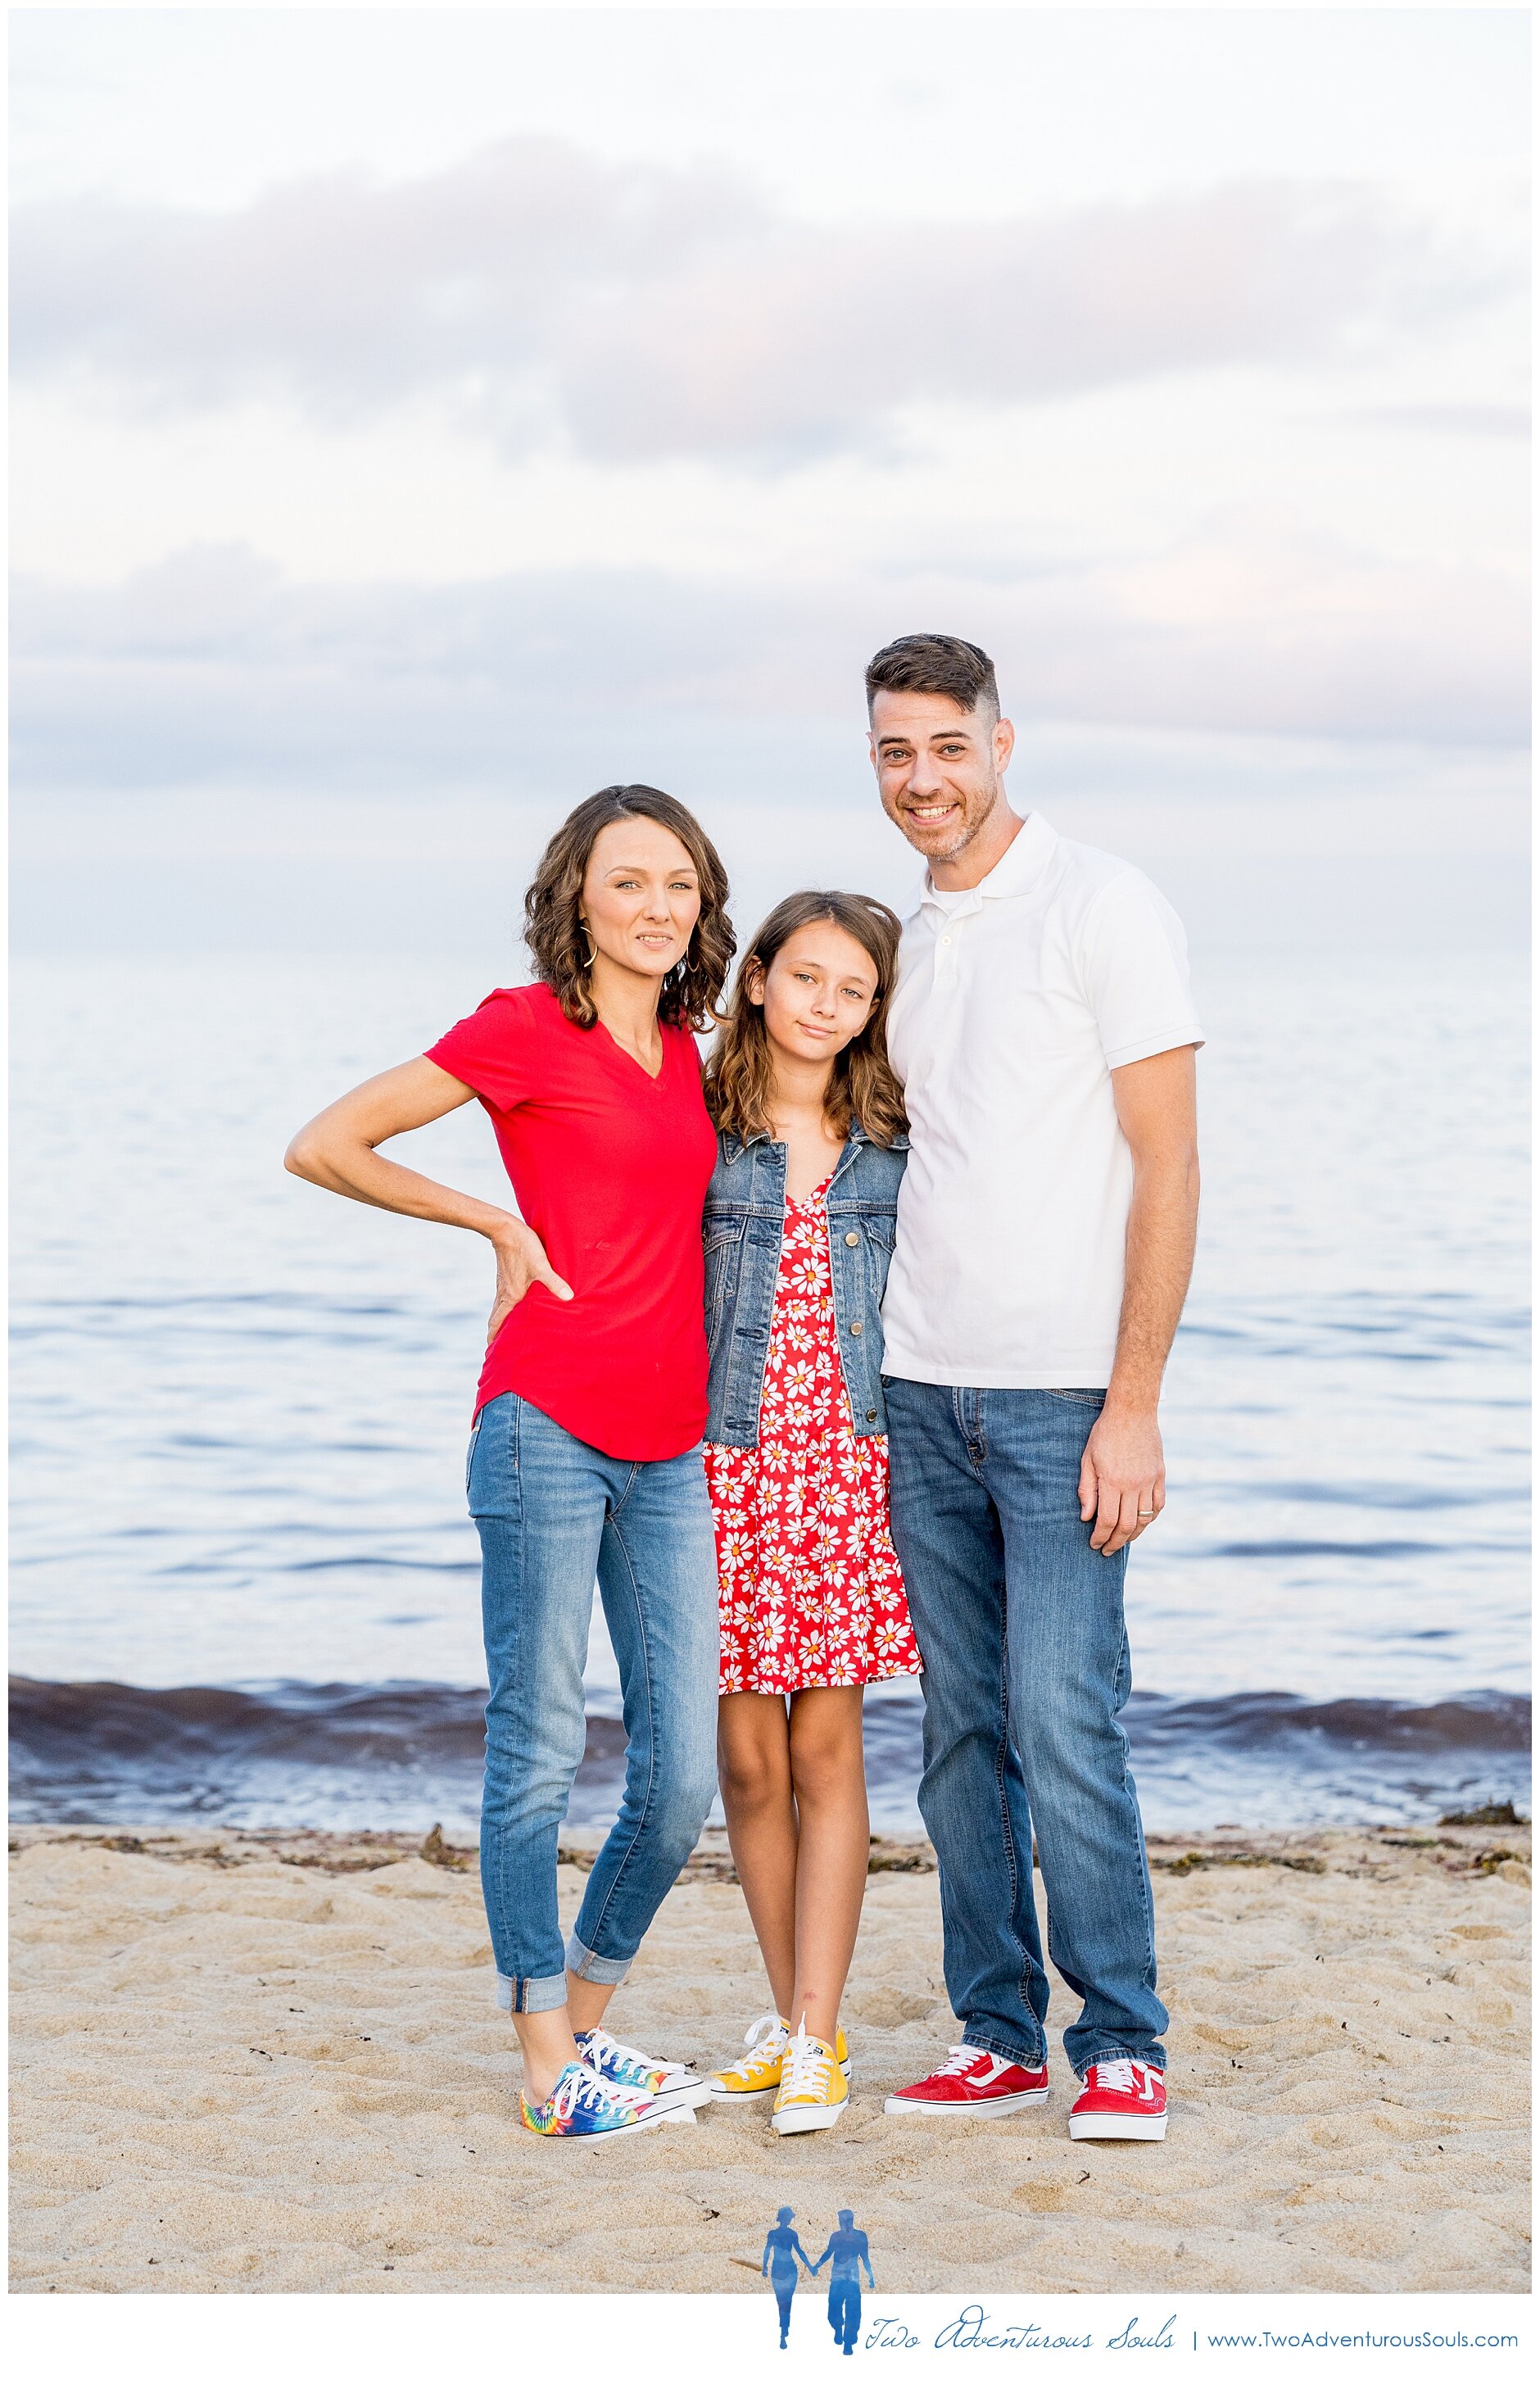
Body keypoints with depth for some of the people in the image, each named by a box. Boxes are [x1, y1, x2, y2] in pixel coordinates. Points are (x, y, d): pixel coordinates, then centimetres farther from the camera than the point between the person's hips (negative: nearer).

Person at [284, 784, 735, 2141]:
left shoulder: (687, 1049, 15)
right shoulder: (527, 1028, -3)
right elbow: (324, 1147, -3)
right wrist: (497, 1223, -1)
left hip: (670, 1452, 6)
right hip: (550, 1428, -6)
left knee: (683, 1771, 4)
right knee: (539, 1749, 0)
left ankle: (583, 2021, 22)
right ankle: (549, 2075, 7)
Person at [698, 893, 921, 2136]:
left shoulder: (895, 1140, 7)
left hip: (851, 1462, 0)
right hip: (728, 1462, 0)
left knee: (827, 1747, -2)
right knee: (747, 1754, 3)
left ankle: (814, 2039, 0)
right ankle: (789, 2012, 19)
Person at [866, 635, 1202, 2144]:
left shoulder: (1107, 911, -6)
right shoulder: (904, 941, 14)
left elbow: (1167, 1170, -9)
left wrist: (1133, 1405, -15)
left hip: (1061, 1393, -6)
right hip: (923, 1393, 6)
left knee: (1063, 1726, -9)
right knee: (963, 1730, 7)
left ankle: (1121, 2046, 3)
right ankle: (997, 2036, 15)